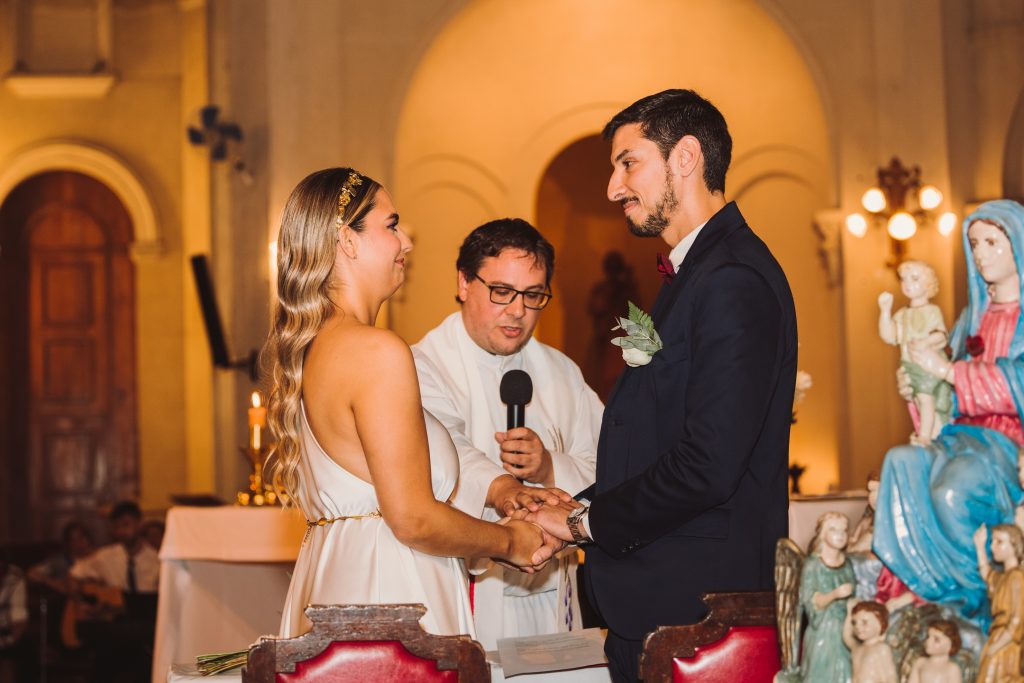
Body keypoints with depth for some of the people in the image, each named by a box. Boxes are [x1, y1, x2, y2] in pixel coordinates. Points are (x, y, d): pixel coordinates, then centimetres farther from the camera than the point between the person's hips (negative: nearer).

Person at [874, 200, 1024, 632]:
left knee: (952, 491, -36)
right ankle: (943, 594, -23)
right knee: (902, 464, -27)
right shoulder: (974, 317, 22)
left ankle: (975, 602, -15)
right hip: (964, 435, 6)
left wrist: (946, 370, -8)